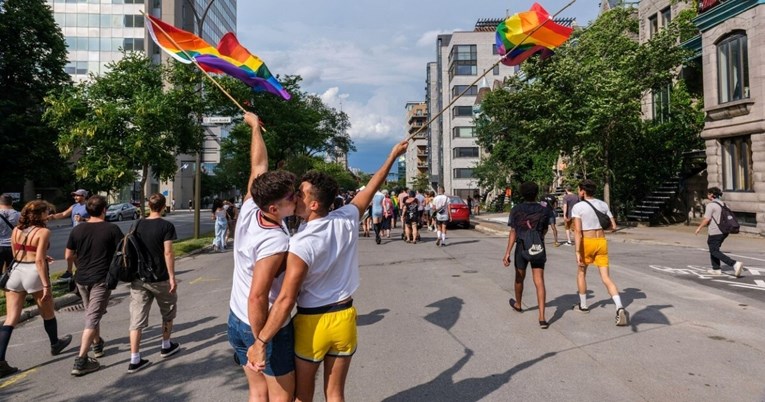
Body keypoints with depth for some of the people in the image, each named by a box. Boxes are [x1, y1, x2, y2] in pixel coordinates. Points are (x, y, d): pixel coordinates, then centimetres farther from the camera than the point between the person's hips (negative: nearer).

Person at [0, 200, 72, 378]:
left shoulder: (16, 230, 8)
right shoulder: (43, 232, -13)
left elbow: (16, 254, 17)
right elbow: (39, 260, -18)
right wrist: (46, 285, -16)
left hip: (16, 272, 6)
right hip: (33, 273, -5)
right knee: (48, 313, 18)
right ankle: (55, 344, 38)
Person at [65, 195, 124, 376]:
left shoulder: (77, 230, 1)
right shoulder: (112, 229, -11)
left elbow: (68, 256, 7)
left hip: (82, 279, 5)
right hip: (101, 279, -5)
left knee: (91, 314, 24)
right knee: (93, 318, -4)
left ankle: (97, 344, 41)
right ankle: (81, 361, -8)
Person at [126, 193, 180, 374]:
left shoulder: (138, 225, 4)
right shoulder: (166, 226, -11)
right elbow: (168, 253, -16)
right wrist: (172, 277, -11)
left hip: (139, 278, 4)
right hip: (160, 278, -4)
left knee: (137, 318, 4)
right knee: (168, 313, 19)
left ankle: (134, 360, 3)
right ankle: (166, 346, 32)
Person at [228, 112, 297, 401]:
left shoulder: (248, 210, -8)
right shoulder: (276, 243, -29)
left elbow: (258, 165, 4)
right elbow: (257, 298, -31)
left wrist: (255, 126, 17)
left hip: (236, 320, 8)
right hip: (267, 327, -8)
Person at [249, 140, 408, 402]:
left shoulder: (301, 244, -21)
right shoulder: (348, 219, -7)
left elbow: (286, 301, -23)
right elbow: (371, 188, 8)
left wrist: (260, 342, -16)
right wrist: (393, 155, 22)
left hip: (311, 324, -4)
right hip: (344, 319, 5)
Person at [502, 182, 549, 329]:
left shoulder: (516, 210, -5)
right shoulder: (544, 210, 0)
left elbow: (513, 232, -11)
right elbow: (544, 231, 12)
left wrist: (507, 252, -12)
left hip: (522, 247, -1)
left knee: (519, 278, 20)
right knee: (539, 282, -2)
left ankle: (518, 304, 44)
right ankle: (542, 318, -9)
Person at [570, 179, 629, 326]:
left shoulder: (577, 207, -10)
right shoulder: (603, 204, 6)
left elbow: (577, 231, -18)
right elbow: (613, 227, 7)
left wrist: (577, 253, -19)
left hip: (587, 243, -4)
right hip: (602, 242, 4)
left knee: (581, 273, 20)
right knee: (606, 278, 3)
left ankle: (583, 306, 29)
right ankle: (620, 308, -18)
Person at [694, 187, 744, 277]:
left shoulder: (710, 205, -14)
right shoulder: (722, 204, 11)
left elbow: (706, 219, -16)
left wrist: (699, 228, -3)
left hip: (715, 232, -9)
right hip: (724, 231, 9)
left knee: (715, 251, -4)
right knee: (713, 249, 20)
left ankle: (735, 264, -18)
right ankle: (716, 269, 23)